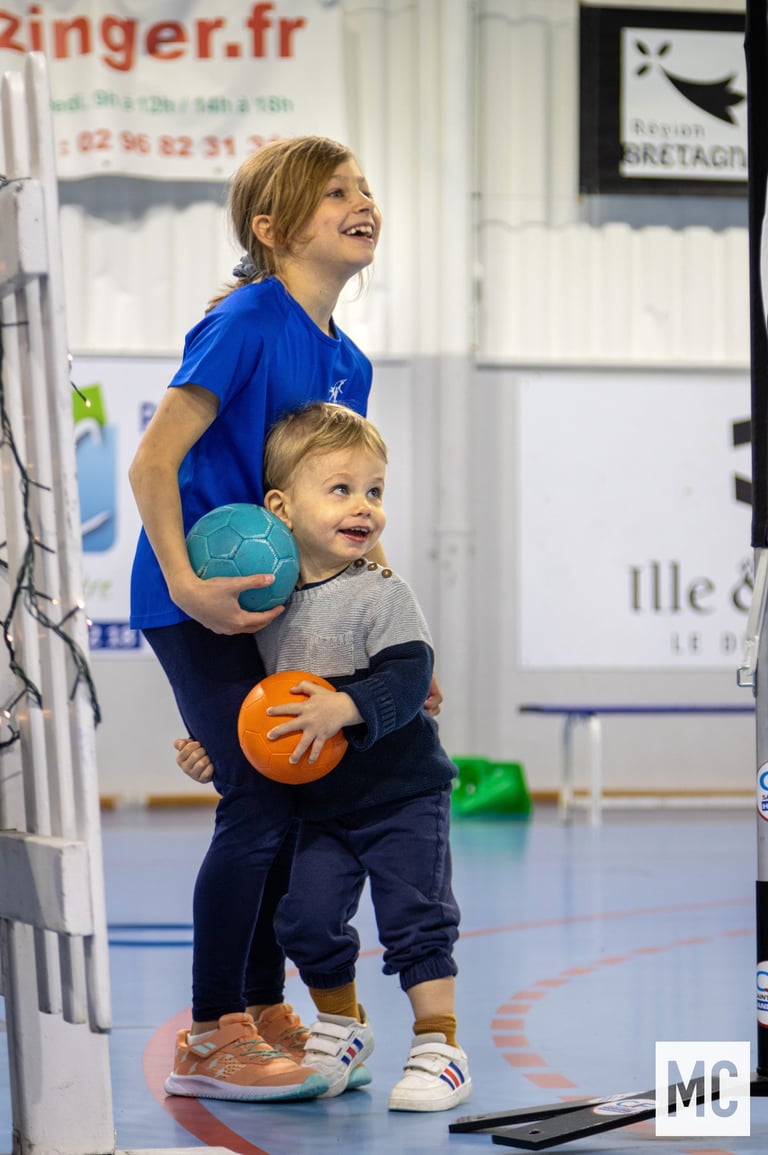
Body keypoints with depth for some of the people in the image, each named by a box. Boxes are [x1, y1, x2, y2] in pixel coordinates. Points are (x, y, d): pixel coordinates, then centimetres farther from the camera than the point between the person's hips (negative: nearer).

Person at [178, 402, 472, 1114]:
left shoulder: (381, 595, -13)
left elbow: (407, 677, -23)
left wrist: (343, 709, -34)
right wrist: (216, 744, 5)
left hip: (402, 793, -5)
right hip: (321, 802, 5)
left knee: (415, 917, -5)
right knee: (305, 917, 2)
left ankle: (439, 1047, 4)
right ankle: (340, 1027, 24)